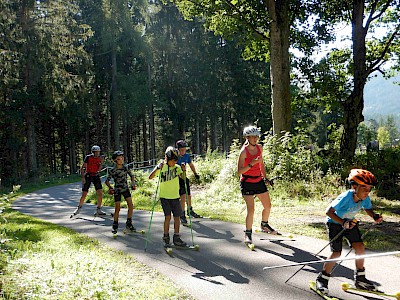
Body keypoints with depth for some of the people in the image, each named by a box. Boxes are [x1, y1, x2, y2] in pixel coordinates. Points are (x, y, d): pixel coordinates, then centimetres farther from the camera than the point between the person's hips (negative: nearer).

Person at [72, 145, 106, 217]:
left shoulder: (100, 158, -3)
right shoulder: (88, 157, -13)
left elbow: (99, 169, 1)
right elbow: (82, 168, -10)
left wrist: (101, 163, -15)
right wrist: (83, 177, -18)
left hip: (96, 176, 3)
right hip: (88, 176, -3)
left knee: (100, 193, -6)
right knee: (84, 195, -2)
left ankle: (98, 210, 6)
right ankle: (79, 208, 22)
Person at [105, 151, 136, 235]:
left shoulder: (125, 167, -2)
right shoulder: (113, 170, -13)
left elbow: (131, 175, 12)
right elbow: (107, 181, -9)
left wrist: (132, 183, -2)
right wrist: (110, 188, -23)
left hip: (125, 188, 4)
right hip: (117, 190, -4)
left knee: (131, 205, -7)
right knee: (117, 208, -4)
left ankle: (129, 223, 7)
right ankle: (115, 226, 12)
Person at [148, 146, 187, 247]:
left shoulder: (177, 167, 1)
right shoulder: (161, 167, -5)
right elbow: (150, 177, -14)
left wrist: (184, 170, -29)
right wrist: (157, 168, -27)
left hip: (175, 196, 3)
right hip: (164, 196, -3)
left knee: (177, 217, 5)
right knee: (168, 216, -8)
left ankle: (176, 238, 15)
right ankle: (166, 237, 9)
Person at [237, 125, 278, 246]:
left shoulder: (259, 148, 4)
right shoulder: (243, 151, -16)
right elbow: (239, 171, -20)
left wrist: (265, 177, 14)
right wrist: (252, 163, -30)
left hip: (259, 181, 7)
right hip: (247, 183, -7)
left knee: (268, 206, 14)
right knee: (251, 210, -12)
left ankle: (264, 225, 39)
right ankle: (248, 234, 5)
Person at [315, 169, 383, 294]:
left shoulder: (365, 198, -17)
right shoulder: (345, 197, -35)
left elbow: (368, 209, 5)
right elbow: (329, 211, -33)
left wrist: (375, 216, -15)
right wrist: (343, 222, -42)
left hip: (350, 223, 6)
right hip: (335, 223, -6)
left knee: (360, 247, -4)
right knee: (336, 253, -11)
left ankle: (360, 279, 16)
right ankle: (322, 279, 6)